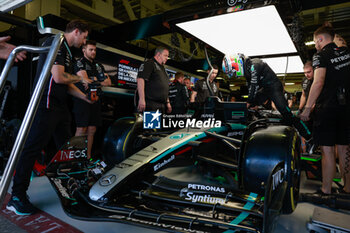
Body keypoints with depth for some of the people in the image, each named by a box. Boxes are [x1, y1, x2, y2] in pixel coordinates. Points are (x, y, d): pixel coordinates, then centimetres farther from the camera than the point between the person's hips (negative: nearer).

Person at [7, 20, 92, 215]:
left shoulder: (67, 51, 20)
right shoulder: (56, 43, -10)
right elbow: (59, 77, -20)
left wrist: (85, 97, 14)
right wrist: (80, 78, -4)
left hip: (60, 107, 10)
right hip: (46, 105, -10)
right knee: (33, 148, -5)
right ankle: (17, 196, 5)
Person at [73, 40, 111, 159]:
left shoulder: (99, 65, 21)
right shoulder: (79, 63, 1)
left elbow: (108, 82, 12)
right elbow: (85, 80, -13)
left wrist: (94, 82, -3)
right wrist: (99, 82, 2)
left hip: (95, 99, 6)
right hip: (82, 99, -6)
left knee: (92, 130, 5)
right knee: (81, 130, -10)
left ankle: (88, 157, 12)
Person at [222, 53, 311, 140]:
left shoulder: (254, 65, -20)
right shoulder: (246, 68, 9)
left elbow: (254, 85, -25)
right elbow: (250, 87, 13)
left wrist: (249, 102, -21)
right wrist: (252, 104, 9)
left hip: (274, 88, -9)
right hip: (264, 89, 9)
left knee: (285, 112, -18)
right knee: (247, 107, 6)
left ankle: (308, 136, -15)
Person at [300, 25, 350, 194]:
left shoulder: (321, 56, -7)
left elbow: (319, 82, -18)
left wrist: (307, 108, -17)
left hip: (326, 107, -6)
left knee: (327, 150, -2)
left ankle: (326, 192, 5)